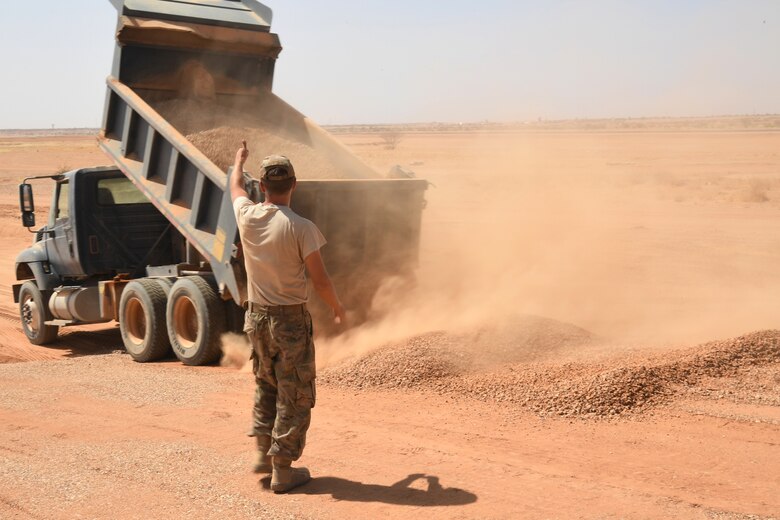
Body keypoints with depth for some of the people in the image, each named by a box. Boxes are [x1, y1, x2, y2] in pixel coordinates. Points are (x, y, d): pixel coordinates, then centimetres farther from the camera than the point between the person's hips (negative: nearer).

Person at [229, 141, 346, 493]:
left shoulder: (248, 217, -4)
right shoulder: (300, 228, -18)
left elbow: (235, 186, 19)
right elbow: (319, 280, -16)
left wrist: (239, 160, 39)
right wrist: (338, 307, 3)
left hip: (257, 316, 5)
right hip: (291, 319, -5)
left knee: (266, 385, 24)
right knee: (293, 395, 5)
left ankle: (264, 452, 28)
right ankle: (283, 470, 8)